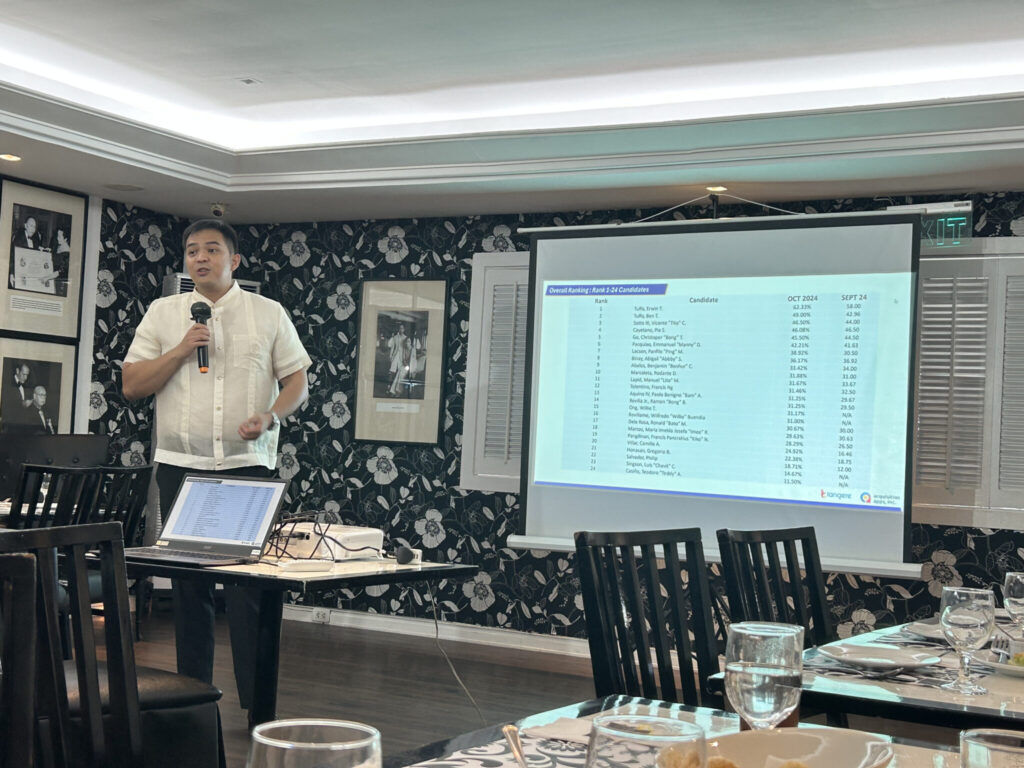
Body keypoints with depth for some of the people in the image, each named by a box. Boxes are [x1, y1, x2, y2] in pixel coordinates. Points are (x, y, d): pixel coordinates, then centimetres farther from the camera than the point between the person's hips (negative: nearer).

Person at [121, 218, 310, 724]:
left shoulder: (268, 313, 7)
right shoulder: (163, 313, 10)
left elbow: (298, 382, 7)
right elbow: (132, 385, 5)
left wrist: (270, 417, -12)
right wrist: (182, 349, -7)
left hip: (247, 464, -2)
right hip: (180, 465, 2)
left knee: (250, 585, -5)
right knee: (188, 585, 5)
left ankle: (258, 705, 1)